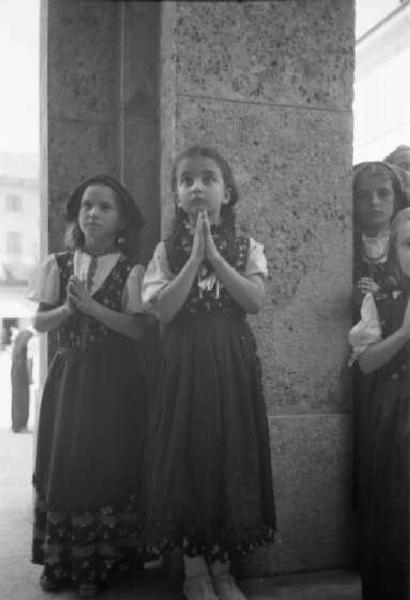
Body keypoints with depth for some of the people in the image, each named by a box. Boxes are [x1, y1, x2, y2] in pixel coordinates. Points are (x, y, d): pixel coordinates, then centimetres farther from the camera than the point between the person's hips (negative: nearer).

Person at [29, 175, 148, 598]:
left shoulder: (131, 270, -3)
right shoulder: (58, 264, 5)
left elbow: (136, 328, -11)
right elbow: (40, 322, 4)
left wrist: (91, 305, -19)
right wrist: (66, 308, -15)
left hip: (113, 381, -2)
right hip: (67, 375, 3)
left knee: (106, 466, 1)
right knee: (61, 464, 6)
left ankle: (97, 566, 18)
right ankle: (59, 562, 22)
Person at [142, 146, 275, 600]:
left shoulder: (247, 248, 5)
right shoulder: (167, 250, 3)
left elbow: (254, 300, -10)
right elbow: (164, 309, -10)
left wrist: (213, 255, -14)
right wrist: (195, 256, -14)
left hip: (234, 363, 1)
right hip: (184, 363, -1)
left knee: (232, 455, 5)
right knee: (187, 455, 2)